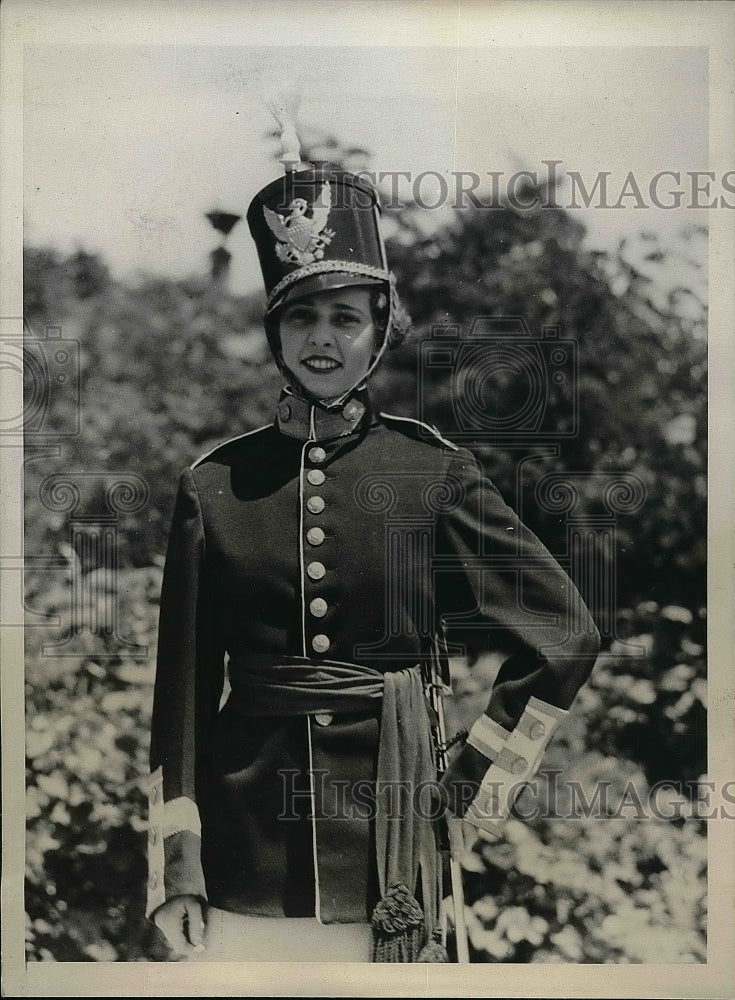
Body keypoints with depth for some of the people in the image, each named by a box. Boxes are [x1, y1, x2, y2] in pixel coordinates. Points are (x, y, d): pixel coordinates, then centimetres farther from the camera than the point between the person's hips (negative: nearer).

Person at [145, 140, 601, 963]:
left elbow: (566, 634, 0)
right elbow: (183, 683, 1)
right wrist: (176, 865, -2)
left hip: (387, 838, 0)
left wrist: (480, 771, 0)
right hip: (246, 840, 1)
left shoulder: (434, 473, -4)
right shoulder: (214, 485, -1)